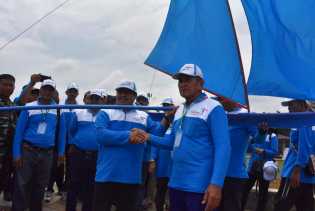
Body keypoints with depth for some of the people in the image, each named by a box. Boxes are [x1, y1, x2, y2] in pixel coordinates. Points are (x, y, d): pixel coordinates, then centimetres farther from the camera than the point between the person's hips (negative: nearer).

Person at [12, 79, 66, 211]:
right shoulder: (29, 108, -2)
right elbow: (19, 131, -3)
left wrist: (61, 152, 7)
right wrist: (16, 154, -8)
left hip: (47, 154, 3)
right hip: (27, 151, -2)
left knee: (40, 188, 13)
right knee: (21, 187, -3)